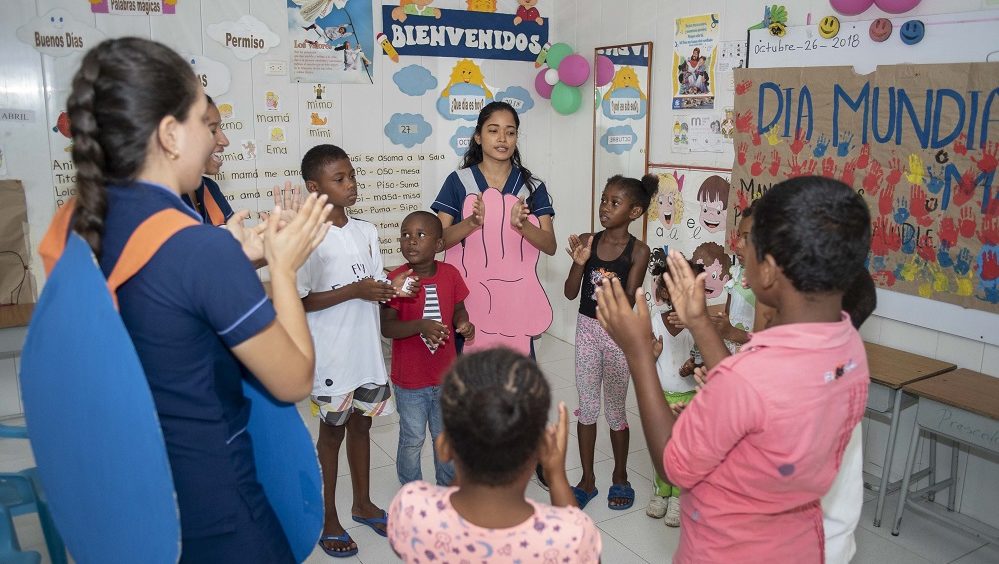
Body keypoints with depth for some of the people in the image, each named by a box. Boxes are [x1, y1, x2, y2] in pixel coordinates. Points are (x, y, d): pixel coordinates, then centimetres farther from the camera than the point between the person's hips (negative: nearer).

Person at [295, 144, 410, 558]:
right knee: (332, 430, 8)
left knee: (361, 424, 18)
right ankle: (327, 519, 25)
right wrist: (354, 291, -23)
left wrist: (390, 289, -10)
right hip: (331, 355, -5)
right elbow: (299, 301, -17)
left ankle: (362, 503, 36)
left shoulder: (367, 232, 5)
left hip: (367, 349, 6)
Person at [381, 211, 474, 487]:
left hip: (445, 376, 3)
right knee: (412, 440, 13)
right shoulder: (396, 279, -16)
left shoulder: (450, 274, -6)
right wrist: (420, 326, -33)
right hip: (410, 381, -3)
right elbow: (386, 327, -17)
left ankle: (448, 489, 40)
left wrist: (464, 323, -15)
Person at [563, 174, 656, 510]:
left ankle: (620, 477, 31)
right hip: (587, 329, 3)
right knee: (587, 406, 12)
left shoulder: (638, 251, -10)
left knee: (615, 409, 10)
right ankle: (587, 480, 27)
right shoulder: (588, 241, -3)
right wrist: (579, 263, -20)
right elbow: (570, 293, -4)